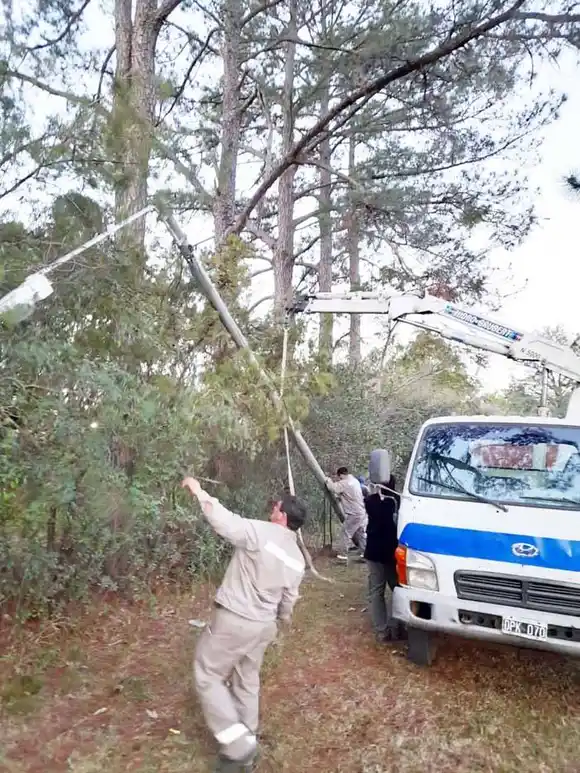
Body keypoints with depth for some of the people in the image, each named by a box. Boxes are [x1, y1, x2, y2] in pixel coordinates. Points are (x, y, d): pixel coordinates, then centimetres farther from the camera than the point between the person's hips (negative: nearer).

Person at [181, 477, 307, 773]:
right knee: (247, 683, 21)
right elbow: (288, 600, 13)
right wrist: (281, 620, 33)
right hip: (264, 625, 7)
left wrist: (200, 492, -17)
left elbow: (224, 521, -29)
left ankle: (239, 746, 4)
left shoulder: (261, 532, -19)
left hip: (234, 620, -7)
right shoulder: (297, 559, 4)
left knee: (207, 677, 8)